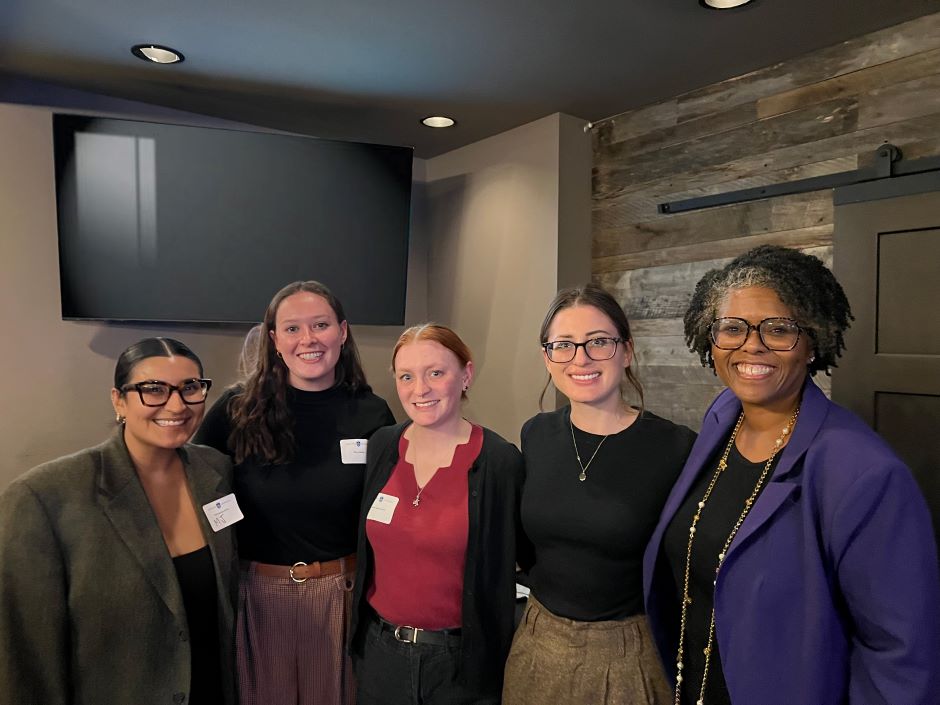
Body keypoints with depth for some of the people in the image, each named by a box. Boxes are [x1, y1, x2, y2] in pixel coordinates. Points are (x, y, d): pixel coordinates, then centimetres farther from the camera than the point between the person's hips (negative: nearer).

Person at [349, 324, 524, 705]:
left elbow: (504, 570, -10)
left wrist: (494, 659, -7)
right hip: (379, 649, 4)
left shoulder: (500, 461, -17)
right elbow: (366, 548, 7)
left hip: (461, 658, -3)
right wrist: (362, 633, 10)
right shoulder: (382, 445, -4)